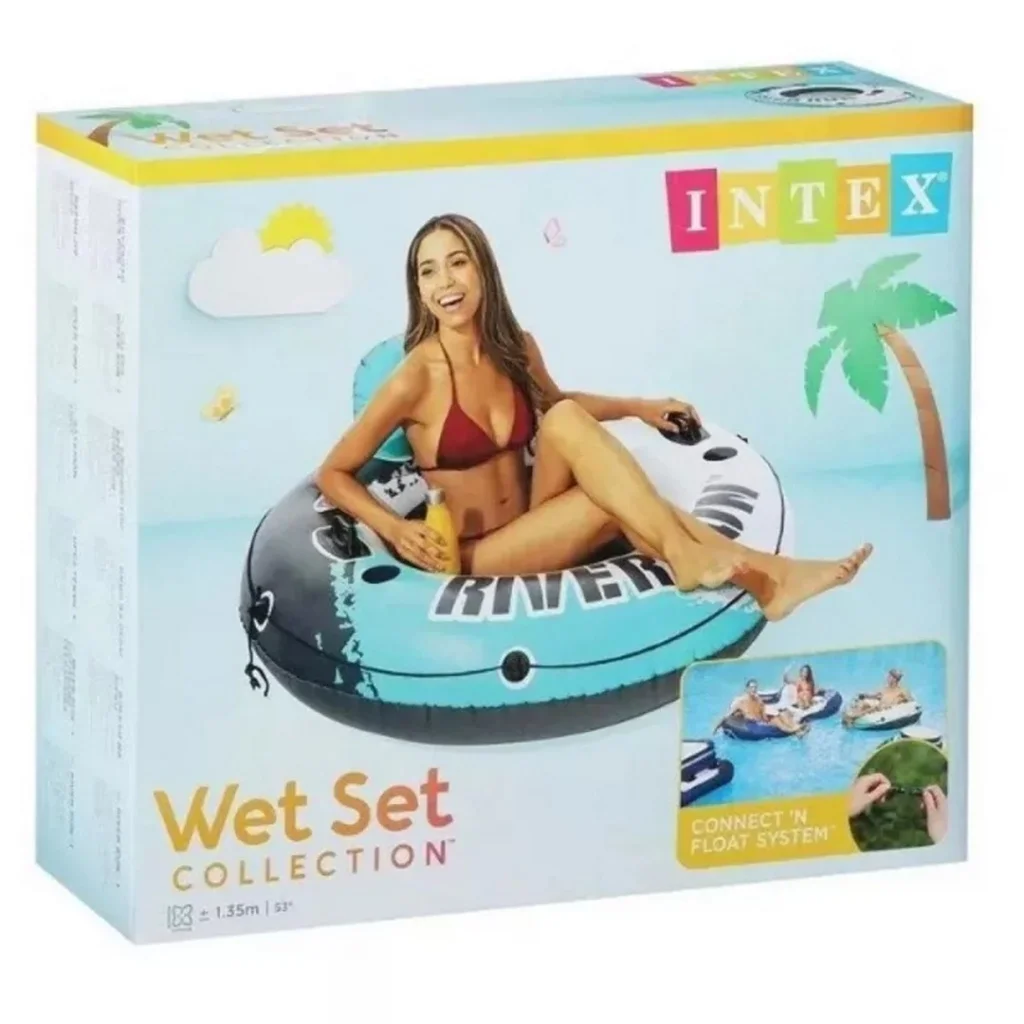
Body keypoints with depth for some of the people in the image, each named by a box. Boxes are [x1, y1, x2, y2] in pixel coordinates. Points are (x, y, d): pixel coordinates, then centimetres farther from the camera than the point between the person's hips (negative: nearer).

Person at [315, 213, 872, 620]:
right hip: (476, 555, -5)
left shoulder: (514, 348, 2)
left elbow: (555, 402, 27)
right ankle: (762, 576, -28)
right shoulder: (415, 379, -16)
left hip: (532, 530, 5)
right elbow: (333, 474, -8)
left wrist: (639, 407, 18)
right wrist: (395, 530, -23)